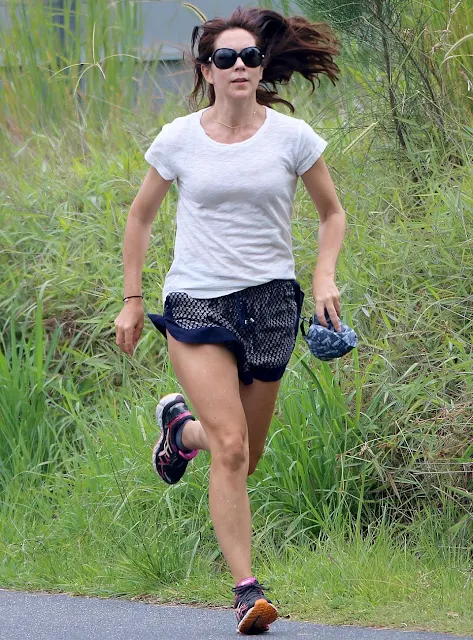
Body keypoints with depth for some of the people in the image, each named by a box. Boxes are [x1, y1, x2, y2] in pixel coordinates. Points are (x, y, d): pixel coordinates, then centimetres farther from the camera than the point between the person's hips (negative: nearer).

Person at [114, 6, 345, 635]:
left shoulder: (292, 138, -2)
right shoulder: (179, 140, -2)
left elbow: (333, 213, 12)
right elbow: (140, 216, 12)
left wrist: (325, 275, -4)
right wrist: (132, 299, 10)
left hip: (270, 301, 2)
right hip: (197, 302, -2)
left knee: (245, 457, 11)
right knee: (229, 448, -17)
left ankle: (180, 425, 45)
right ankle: (247, 589, -12)